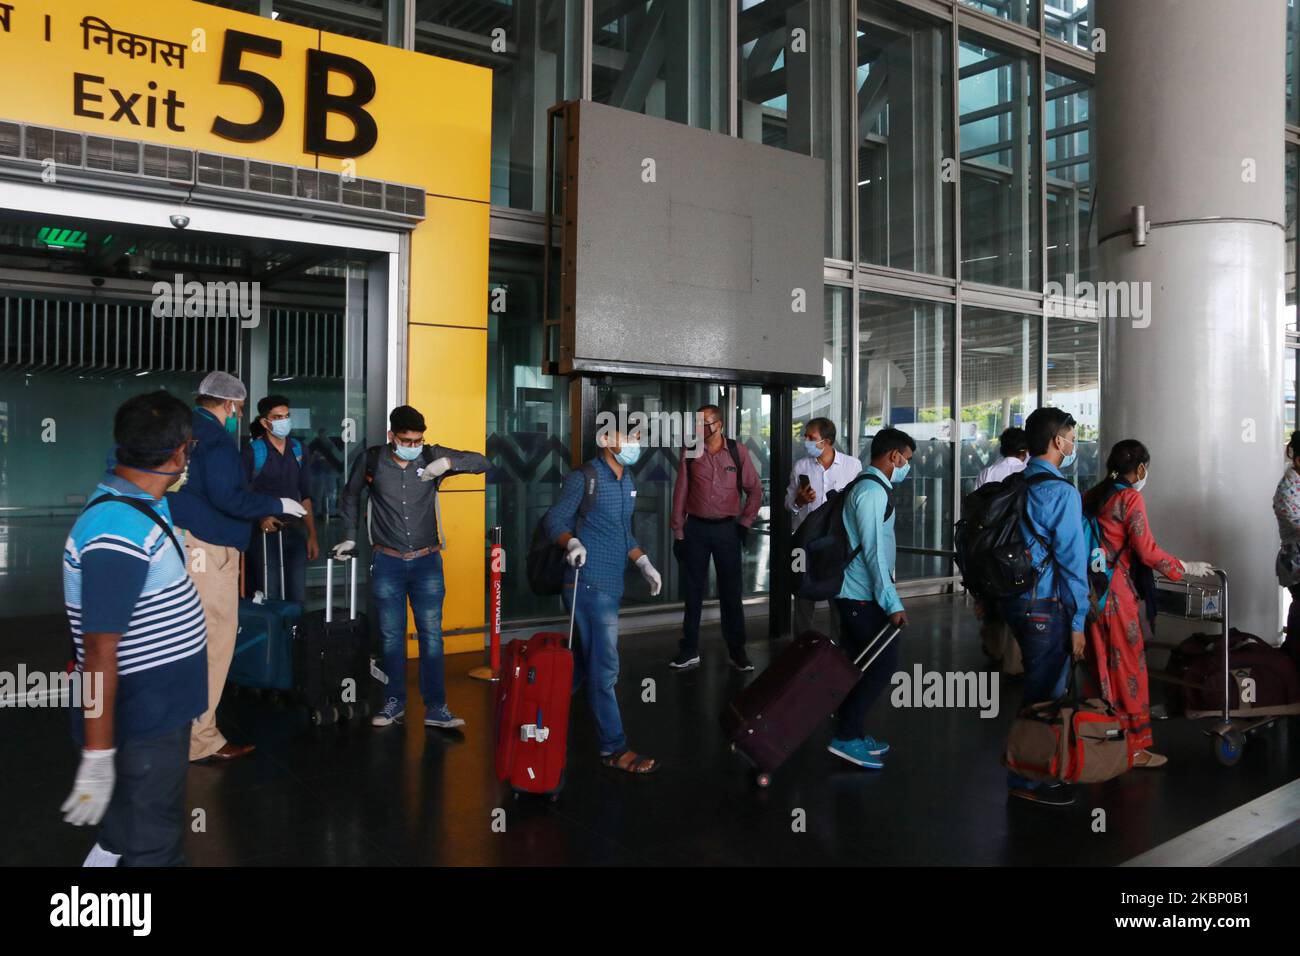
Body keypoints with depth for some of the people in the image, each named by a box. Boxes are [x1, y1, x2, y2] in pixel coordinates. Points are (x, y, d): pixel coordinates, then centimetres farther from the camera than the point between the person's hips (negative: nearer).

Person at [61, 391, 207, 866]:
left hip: (157, 705, 9)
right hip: (148, 719, -9)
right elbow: (100, 648, -27)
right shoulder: (119, 534, -28)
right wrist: (98, 756, -23)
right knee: (153, 844, 8)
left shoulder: (141, 506, 4)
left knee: (129, 824, 25)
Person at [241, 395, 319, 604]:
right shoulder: (253, 452, -6)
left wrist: (312, 535, 10)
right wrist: (260, 518, -22)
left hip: (295, 532, 4)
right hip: (265, 533, -4)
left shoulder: (297, 449, 9)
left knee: (297, 598, 8)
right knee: (268, 599, -1)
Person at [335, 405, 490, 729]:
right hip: (387, 561, 0)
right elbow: (350, 496, 14)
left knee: (431, 635, 1)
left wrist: (448, 462, -24)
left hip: (427, 560, 0)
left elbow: (482, 463, -7)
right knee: (391, 635, 8)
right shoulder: (371, 459, -3)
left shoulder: (432, 456, -5)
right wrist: (350, 537, 14)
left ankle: (436, 708, 8)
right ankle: (395, 702, 22)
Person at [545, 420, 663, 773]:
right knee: (604, 668, -4)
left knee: (584, 660, 16)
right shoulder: (583, 479, -10)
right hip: (590, 583, -9)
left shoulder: (627, 478, 15)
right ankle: (613, 748, 6)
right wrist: (572, 543, -29)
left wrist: (643, 563, 16)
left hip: (611, 584, 9)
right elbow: (556, 519, -11)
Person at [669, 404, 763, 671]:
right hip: (696, 528, 1)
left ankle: (737, 652, 16)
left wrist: (745, 523, 0)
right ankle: (689, 651, 16)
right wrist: (678, 534, -1)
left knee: (731, 591, 5)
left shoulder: (738, 451, -2)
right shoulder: (689, 453, -1)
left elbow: (755, 489, 5)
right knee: (693, 590, 7)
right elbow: (680, 493, 1)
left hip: (727, 529, -1)